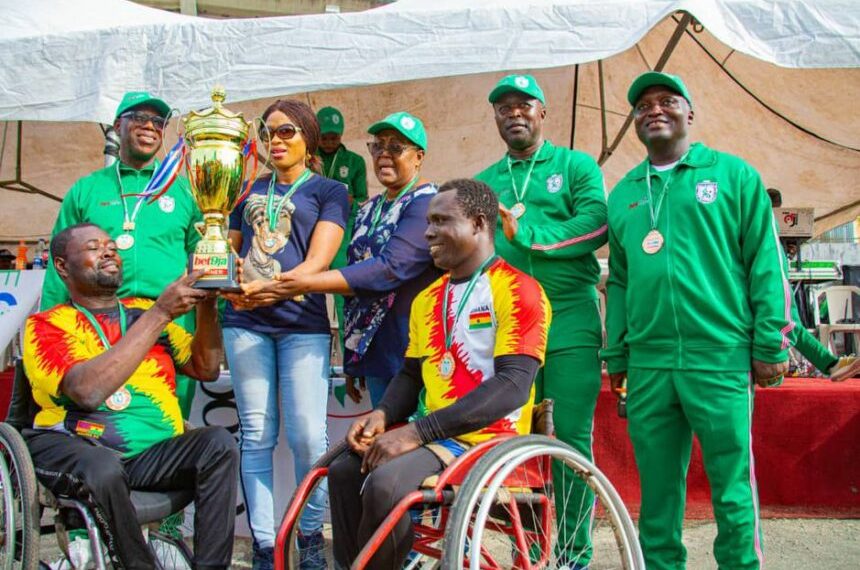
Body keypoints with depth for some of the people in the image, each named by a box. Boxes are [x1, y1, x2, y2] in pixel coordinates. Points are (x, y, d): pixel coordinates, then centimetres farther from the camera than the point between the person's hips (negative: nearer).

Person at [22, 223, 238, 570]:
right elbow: (88, 391, -19)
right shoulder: (47, 325, 1)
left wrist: (205, 303, -6)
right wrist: (159, 314, -19)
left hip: (153, 454, 4)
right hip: (74, 448, -4)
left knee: (219, 443, -22)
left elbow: (206, 368, 10)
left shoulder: (144, 311, 17)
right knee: (104, 468, -36)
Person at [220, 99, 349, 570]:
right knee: (256, 435, 3)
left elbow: (318, 260, -5)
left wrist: (274, 286, -21)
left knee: (307, 435, -7)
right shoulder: (250, 190, 20)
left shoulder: (328, 191, 8)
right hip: (245, 323, 3)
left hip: (302, 323, -3)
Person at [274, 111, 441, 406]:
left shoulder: (427, 204, -10)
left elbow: (390, 268, -24)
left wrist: (309, 283, -25)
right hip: (374, 353, 7)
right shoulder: (368, 211, 14)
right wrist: (353, 362, 17)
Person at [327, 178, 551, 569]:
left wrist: (417, 431, -24)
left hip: (487, 438, -7)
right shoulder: (427, 299, 15)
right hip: (434, 435, 7)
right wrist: (382, 415, -4)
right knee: (345, 472, -13)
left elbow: (513, 385, -20)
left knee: (385, 484, -27)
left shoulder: (517, 291, -10)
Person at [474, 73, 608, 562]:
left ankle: (575, 552, 12)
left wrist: (525, 235, -15)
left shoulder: (576, 165, 8)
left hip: (569, 324, -3)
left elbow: (596, 223, -8)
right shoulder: (484, 183, 18)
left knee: (571, 440, 0)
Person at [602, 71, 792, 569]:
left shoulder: (734, 174, 5)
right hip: (647, 365, 4)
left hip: (721, 358, -4)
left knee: (731, 482, 1)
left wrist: (771, 344, -5)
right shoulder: (622, 194, 16)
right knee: (657, 485, 10)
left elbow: (766, 261, 1)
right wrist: (616, 355, 13)